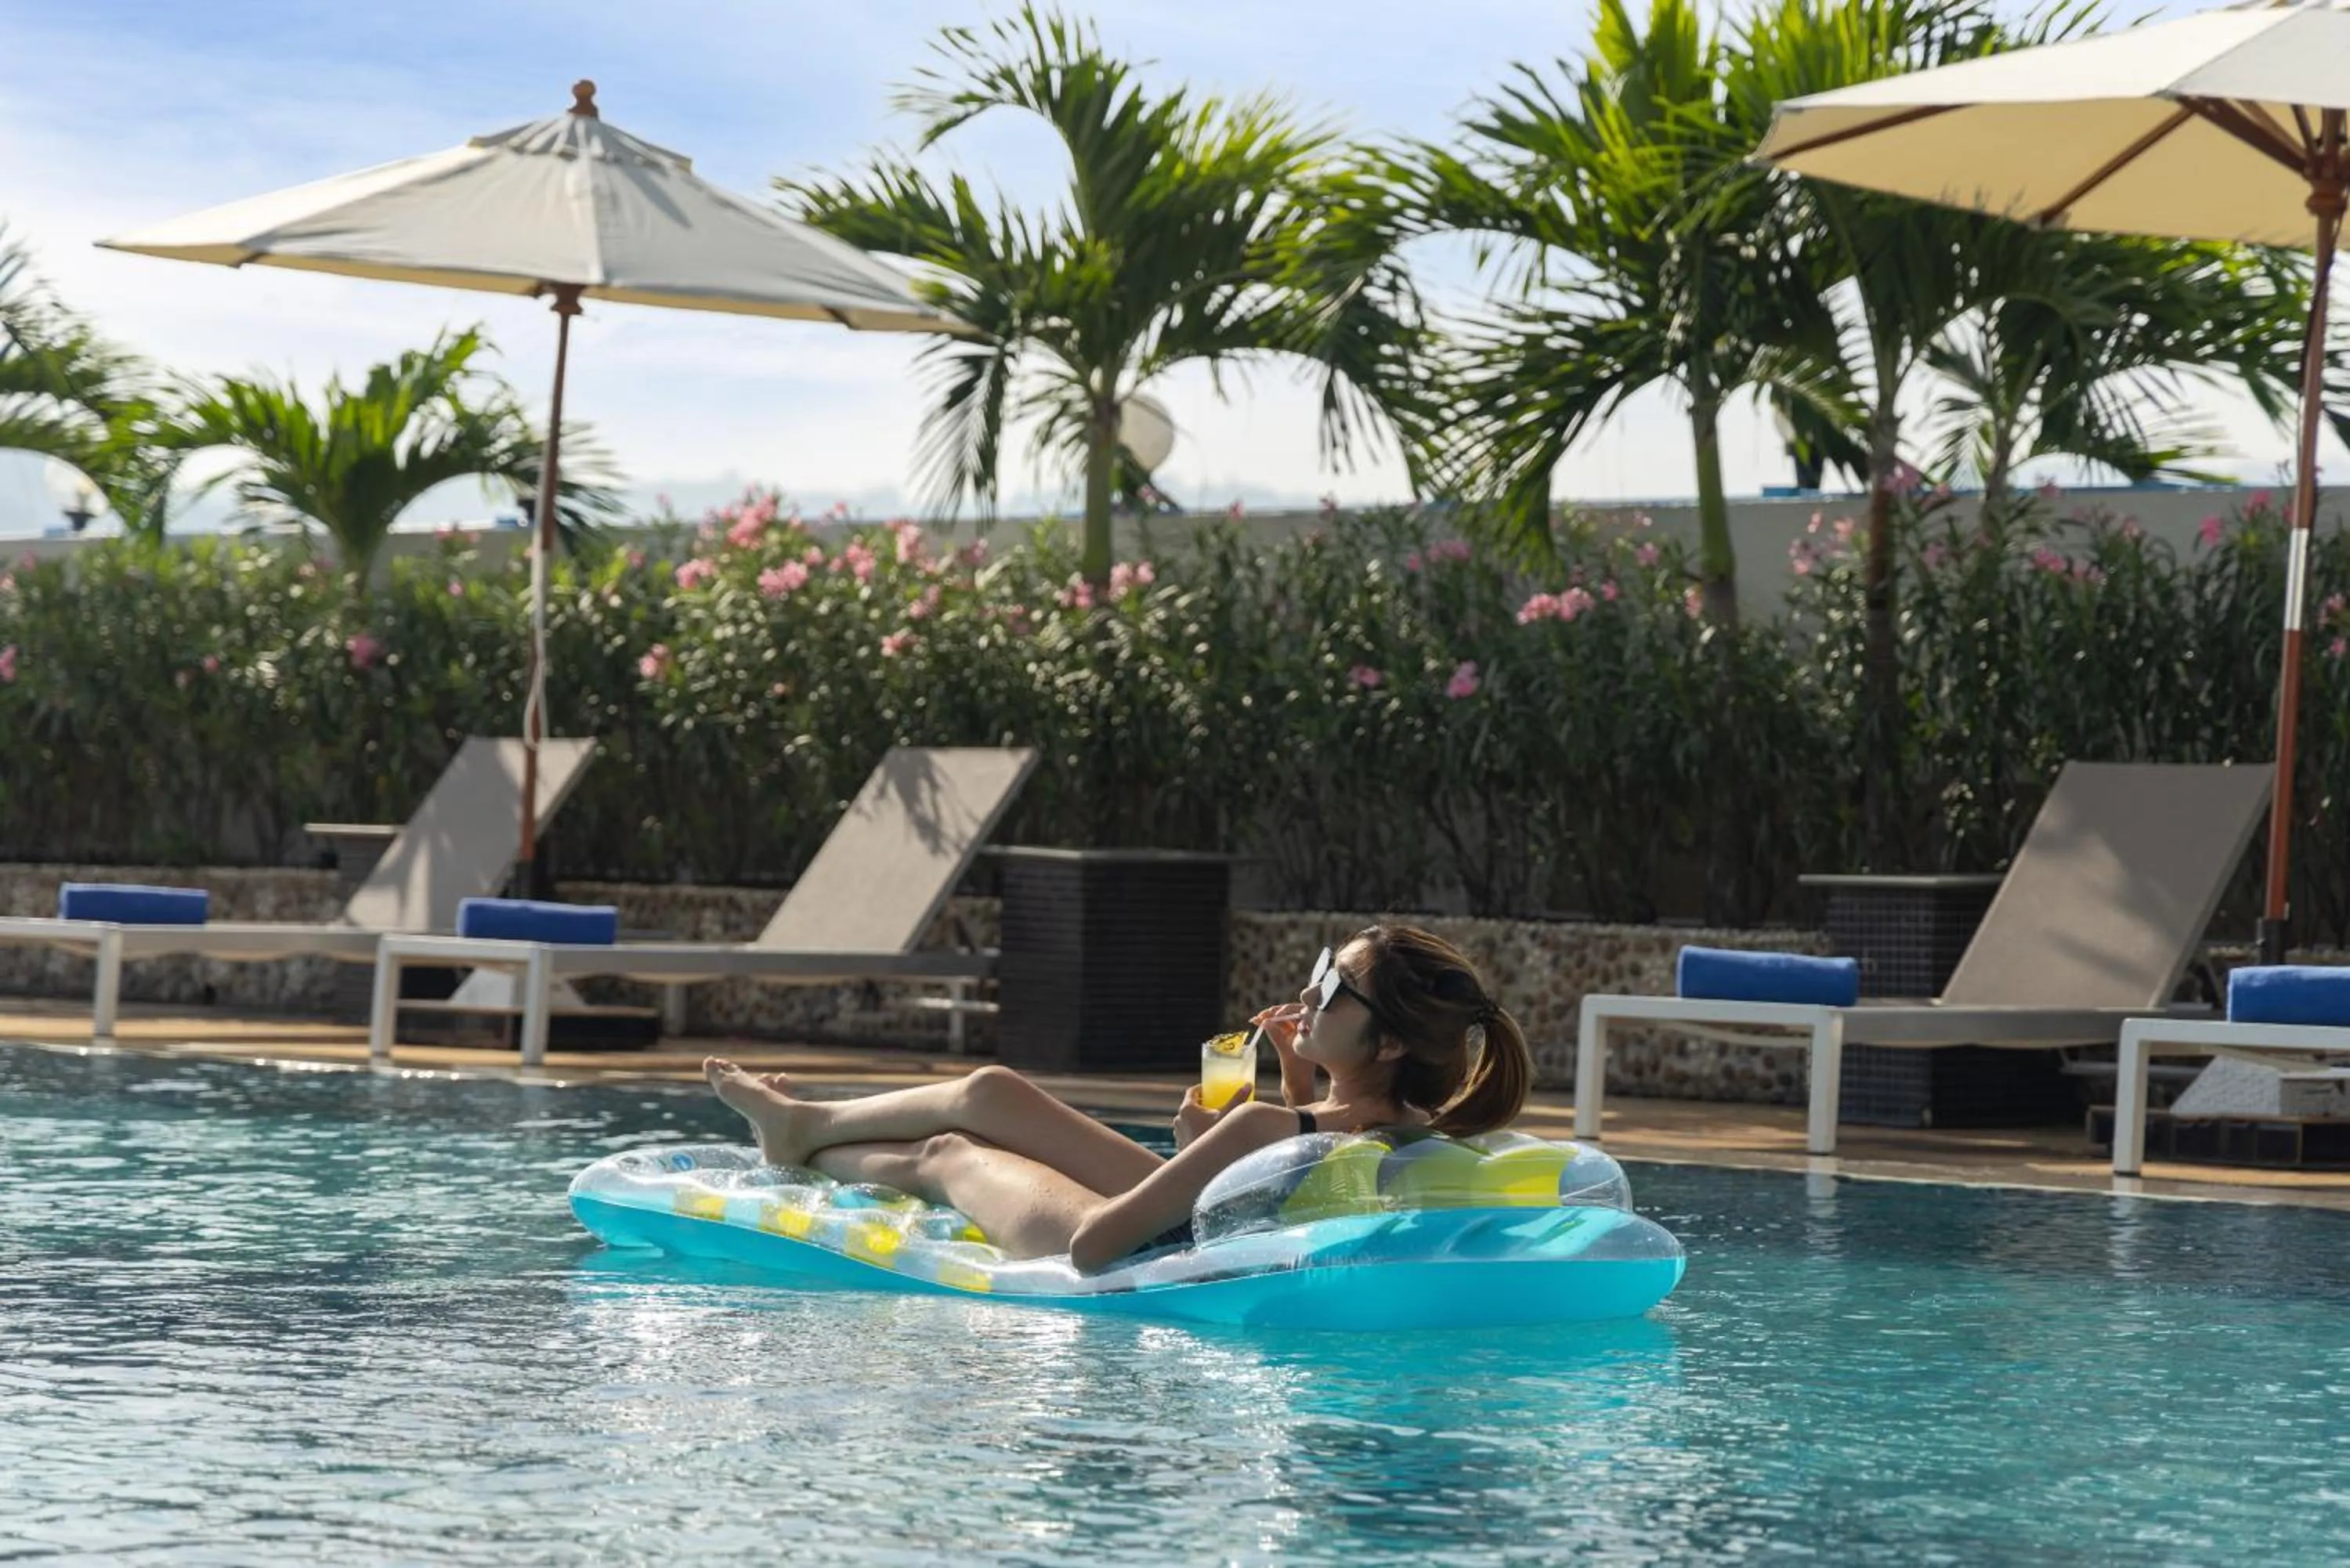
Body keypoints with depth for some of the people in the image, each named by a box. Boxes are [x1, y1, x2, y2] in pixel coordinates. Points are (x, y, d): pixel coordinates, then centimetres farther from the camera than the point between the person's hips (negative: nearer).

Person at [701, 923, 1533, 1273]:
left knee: (945, 1155, 20)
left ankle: (804, 1140, 53)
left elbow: (1092, 1244, -36)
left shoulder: (1264, 1128, -41)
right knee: (989, 1093, 22)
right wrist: (1296, 1073, -6)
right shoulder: (1407, 1122, -18)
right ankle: (805, 1125, 49)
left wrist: (1199, 1144, -25)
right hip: (1181, 1221, 7)